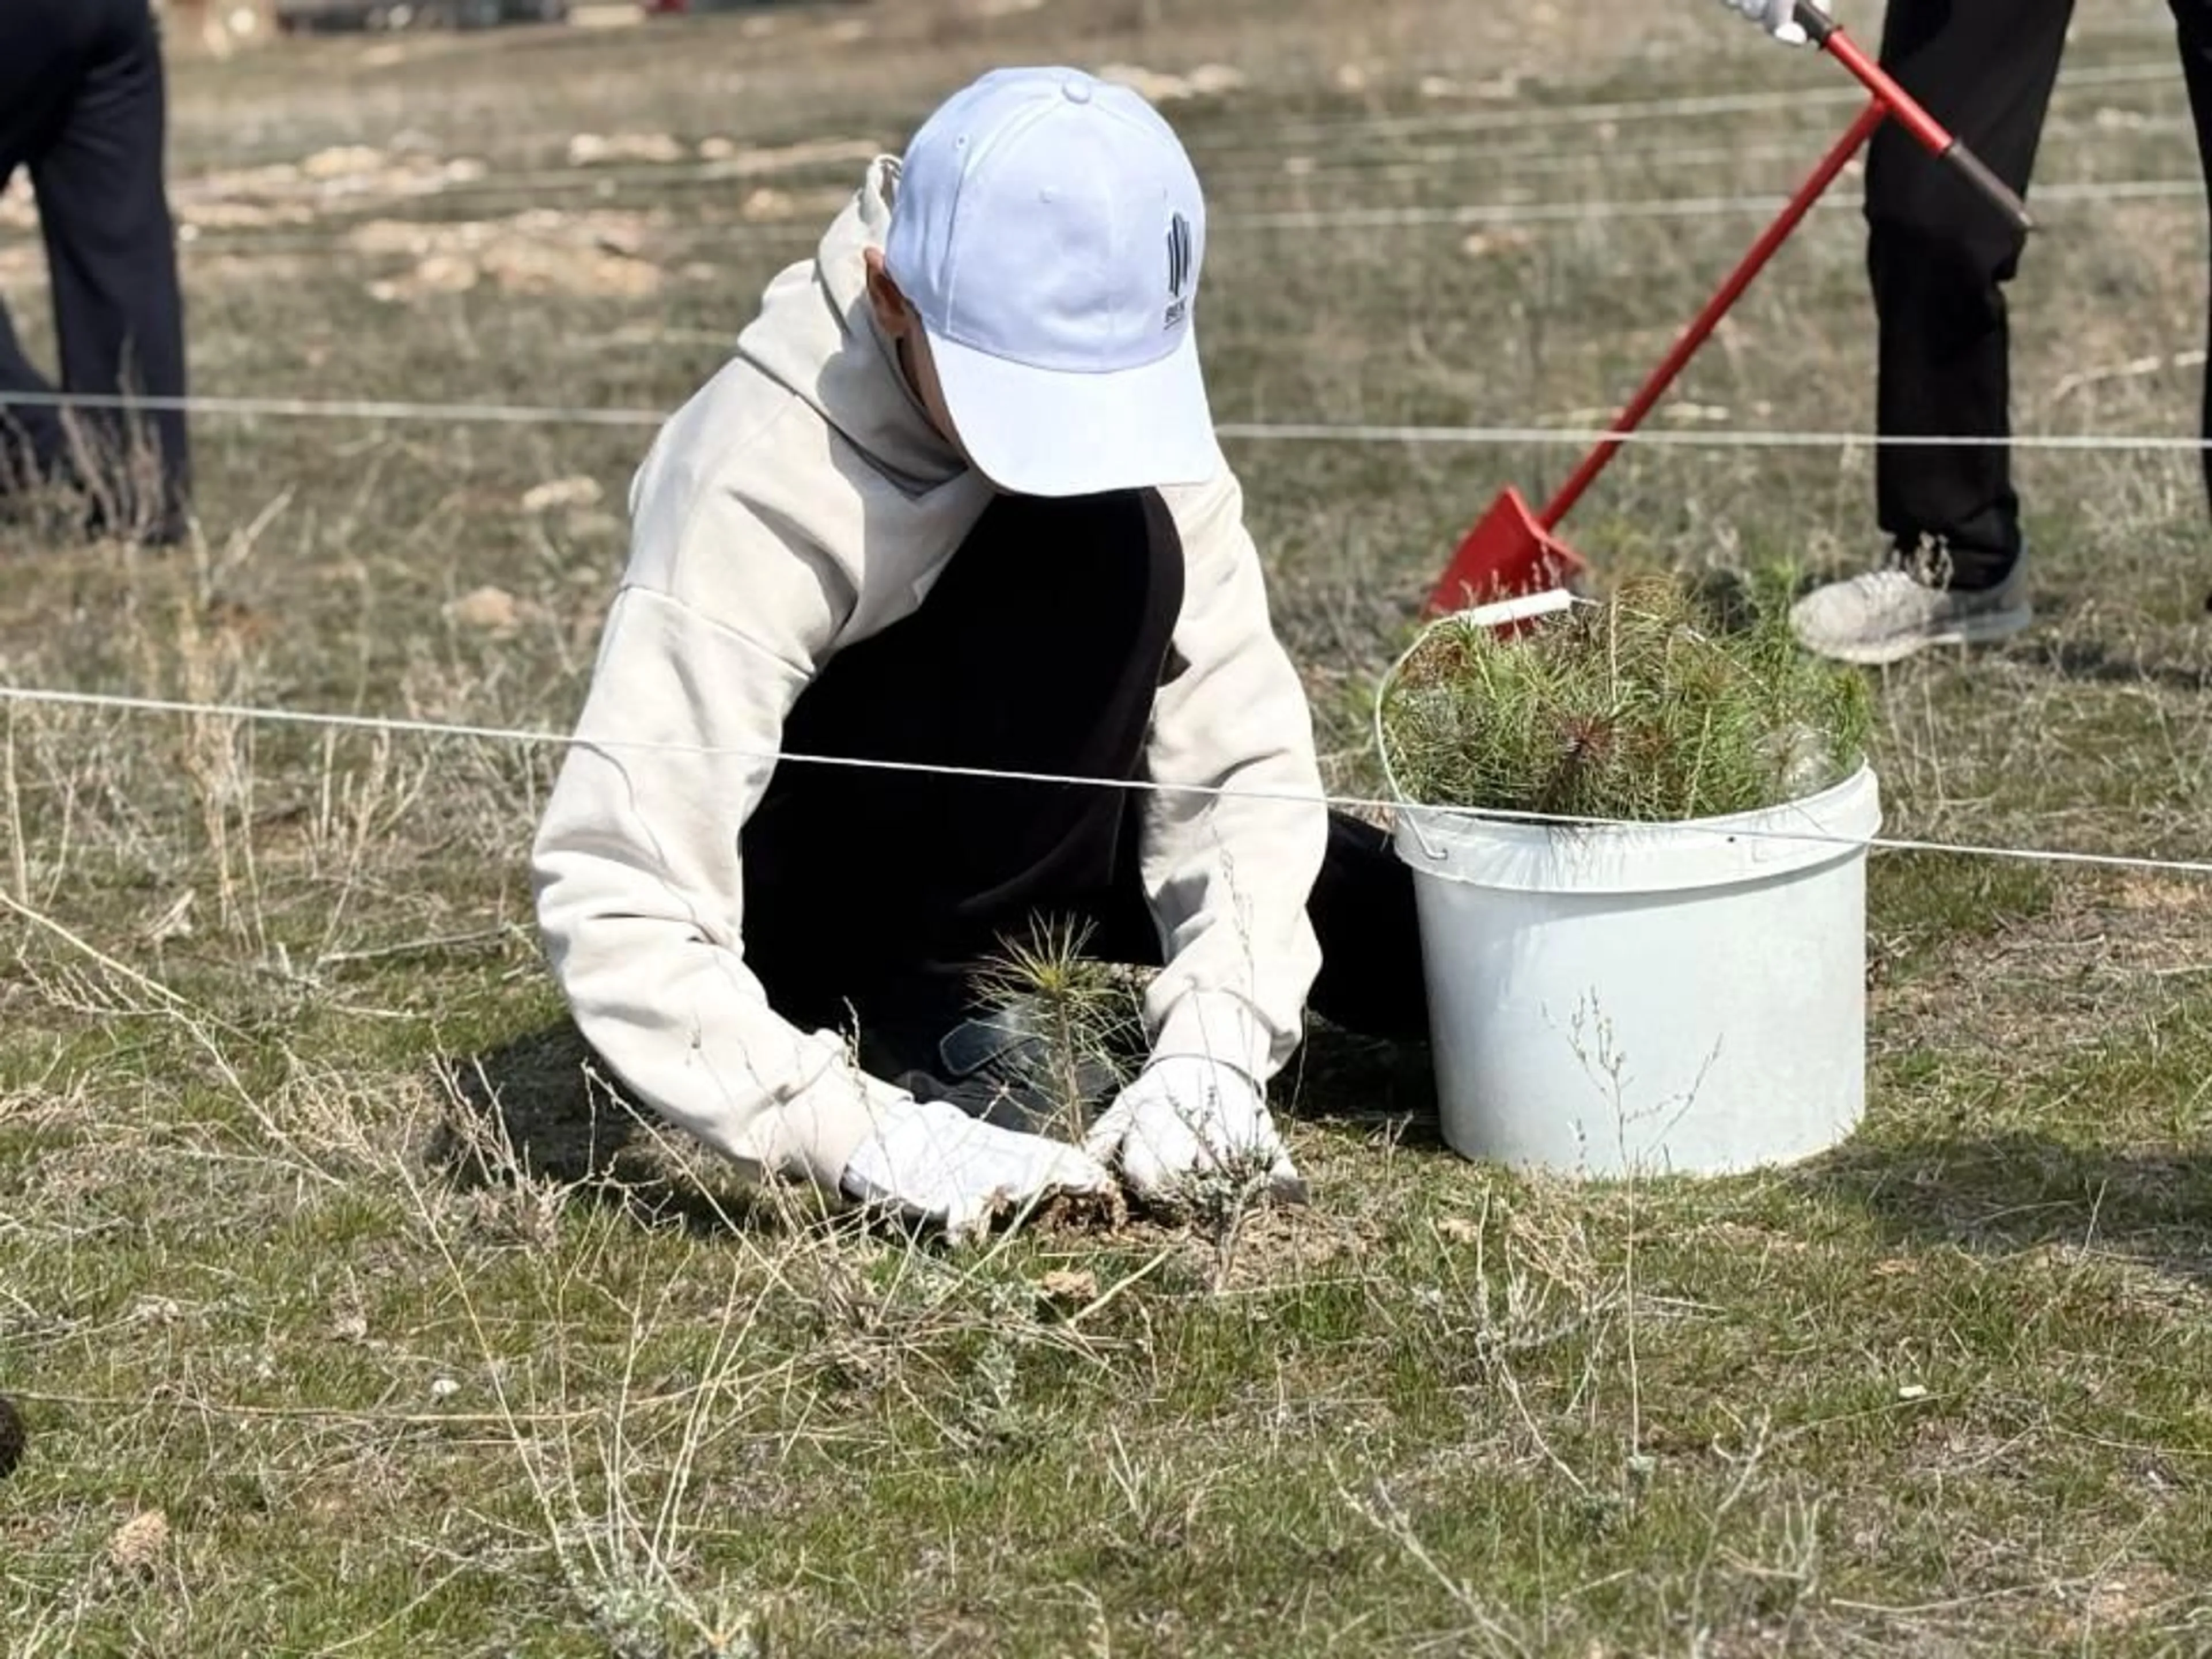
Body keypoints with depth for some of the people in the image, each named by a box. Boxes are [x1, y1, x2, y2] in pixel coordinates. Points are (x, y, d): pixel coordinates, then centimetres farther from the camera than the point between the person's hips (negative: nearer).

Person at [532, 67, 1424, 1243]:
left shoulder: (1109, 380, -19)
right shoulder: (758, 483, -34)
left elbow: (1237, 749, -21)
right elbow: (615, 897, -39)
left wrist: (1213, 1040, -36)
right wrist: (874, 1139, -48)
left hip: (1000, 830, 6)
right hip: (802, 889, -6)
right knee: (1100, 546, -30)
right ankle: (920, 1008, -15)